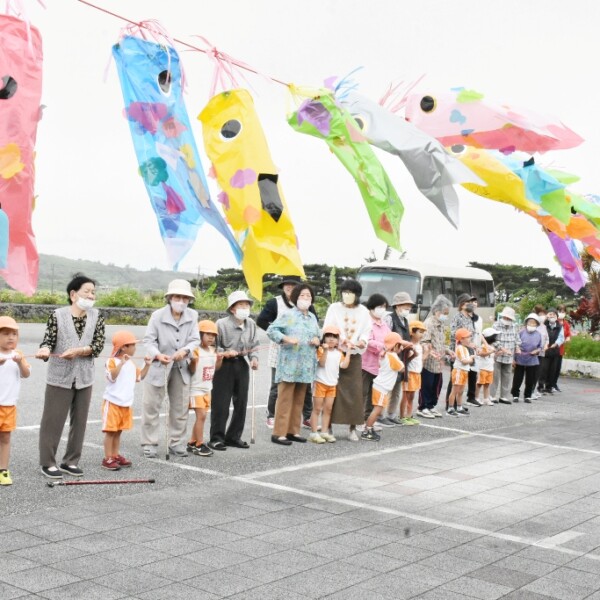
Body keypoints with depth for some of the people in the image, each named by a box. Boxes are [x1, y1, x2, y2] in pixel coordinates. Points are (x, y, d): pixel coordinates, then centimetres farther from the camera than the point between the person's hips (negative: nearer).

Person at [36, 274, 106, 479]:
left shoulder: (97, 316, 1)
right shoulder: (57, 315, -7)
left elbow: (98, 345, -5)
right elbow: (48, 340, -8)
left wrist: (78, 351, -20)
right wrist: (45, 350, -30)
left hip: (84, 378, 4)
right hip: (60, 377, -3)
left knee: (79, 421, 10)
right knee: (53, 420, 3)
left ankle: (70, 461, 22)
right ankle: (47, 462, 14)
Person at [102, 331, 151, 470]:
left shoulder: (131, 363, 13)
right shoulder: (112, 361, -14)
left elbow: (139, 377, 23)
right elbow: (112, 376, -29)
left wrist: (147, 365, 13)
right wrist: (121, 363, -35)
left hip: (126, 404, 8)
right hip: (112, 402, -8)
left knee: (118, 431, 14)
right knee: (111, 431, -3)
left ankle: (115, 455, 21)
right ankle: (107, 458, 1)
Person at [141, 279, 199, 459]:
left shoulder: (192, 316, -3)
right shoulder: (157, 315, -10)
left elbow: (195, 340, -5)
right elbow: (148, 340, -10)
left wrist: (185, 350, -27)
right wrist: (157, 355, -30)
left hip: (181, 368, 3)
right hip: (158, 367, -3)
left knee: (180, 408, 12)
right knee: (151, 407, 2)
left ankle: (176, 443, 25)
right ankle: (149, 444, 14)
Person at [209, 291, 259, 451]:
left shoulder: (251, 324, 4)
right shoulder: (222, 324, -12)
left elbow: (254, 345, 12)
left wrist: (254, 358, -4)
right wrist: (224, 353, -23)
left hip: (242, 365, 6)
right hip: (224, 365, -6)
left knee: (241, 403, 10)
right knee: (221, 404, -2)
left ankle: (233, 437, 23)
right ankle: (216, 438, 8)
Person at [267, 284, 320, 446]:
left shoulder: (312, 317, 16)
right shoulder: (289, 315, -4)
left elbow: (317, 336, 24)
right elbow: (271, 330, -10)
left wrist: (317, 340, 1)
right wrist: (286, 338, -22)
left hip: (306, 365, 7)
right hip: (289, 365, -7)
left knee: (299, 400, 11)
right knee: (285, 399, -7)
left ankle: (293, 431, 20)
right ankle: (279, 433, -3)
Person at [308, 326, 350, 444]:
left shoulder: (339, 353, 9)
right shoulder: (321, 350, -7)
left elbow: (344, 365, -4)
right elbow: (322, 363, -20)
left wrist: (348, 352, -4)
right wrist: (325, 350, -28)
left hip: (332, 385, 6)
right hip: (320, 383, -5)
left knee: (328, 409, 9)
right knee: (317, 409, -1)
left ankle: (324, 432, 16)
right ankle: (313, 433, 2)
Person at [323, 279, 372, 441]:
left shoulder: (363, 311, 9)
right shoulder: (334, 308, 3)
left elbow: (366, 331, 7)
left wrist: (362, 341, -15)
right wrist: (339, 339, -19)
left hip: (354, 356, 2)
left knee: (354, 391, 0)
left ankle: (352, 428, 6)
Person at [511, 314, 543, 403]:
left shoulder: (538, 334, 3)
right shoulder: (521, 332, -4)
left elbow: (540, 347, 12)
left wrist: (537, 351, -11)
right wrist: (514, 358, -3)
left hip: (532, 361, 2)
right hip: (520, 360, -2)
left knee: (530, 380, 7)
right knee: (517, 379, 5)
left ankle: (528, 396, 20)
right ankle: (515, 395, 17)